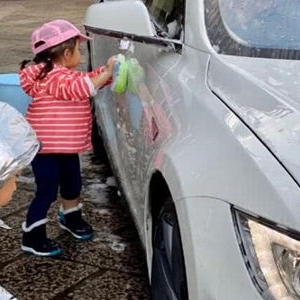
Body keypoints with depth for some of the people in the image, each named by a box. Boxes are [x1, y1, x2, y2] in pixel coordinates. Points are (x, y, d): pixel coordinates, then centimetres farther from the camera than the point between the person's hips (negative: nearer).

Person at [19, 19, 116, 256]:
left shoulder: (67, 75, 13)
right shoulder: (53, 76, -20)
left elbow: (88, 79, 21)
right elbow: (78, 88, -32)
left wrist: (108, 70, 7)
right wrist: (105, 74, -30)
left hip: (67, 146, 10)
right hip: (46, 147, -10)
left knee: (72, 183, 23)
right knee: (48, 190, -5)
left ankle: (71, 218, 47)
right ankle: (32, 237, 6)